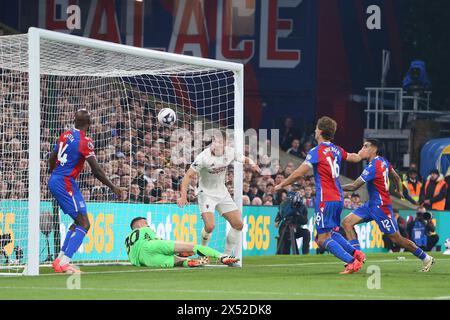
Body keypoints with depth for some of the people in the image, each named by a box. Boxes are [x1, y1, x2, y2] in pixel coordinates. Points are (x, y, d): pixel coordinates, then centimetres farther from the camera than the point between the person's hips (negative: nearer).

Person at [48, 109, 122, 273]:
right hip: (66, 184, -9)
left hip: (54, 181, 9)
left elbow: (52, 158, 20)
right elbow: (96, 170, -16)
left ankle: (60, 259, 15)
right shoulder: (85, 141, -14)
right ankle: (63, 263, -19)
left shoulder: (65, 135, 9)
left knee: (79, 221, 18)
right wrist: (113, 187, -7)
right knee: (84, 224, -9)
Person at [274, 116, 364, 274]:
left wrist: (281, 185, 1)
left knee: (323, 239, -6)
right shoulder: (337, 150, 10)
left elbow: (299, 173, -13)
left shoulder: (317, 152, -10)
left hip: (325, 199, -8)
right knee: (330, 233, 23)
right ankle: (355, 253, 9)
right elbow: (354, 158, 30)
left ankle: (351, 261, -18)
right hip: (338, 198, 8)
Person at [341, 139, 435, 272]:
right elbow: (396, 177, 18)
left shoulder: (372, 167, -22)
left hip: (381, 206, -10)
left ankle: (426, 258, 14)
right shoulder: (383, 161, 5)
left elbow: (354, 186, -21)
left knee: (397, 239, 0)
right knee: (347, 222, 0)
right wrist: (399, 190, 37)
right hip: (372, 204, 10)